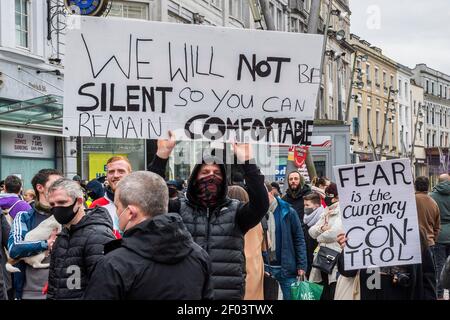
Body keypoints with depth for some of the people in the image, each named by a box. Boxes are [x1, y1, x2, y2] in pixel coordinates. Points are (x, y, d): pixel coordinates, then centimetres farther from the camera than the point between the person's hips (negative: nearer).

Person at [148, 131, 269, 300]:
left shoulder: (235, 211, 7)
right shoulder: (180, 209, 7)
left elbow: (261, 203, -12)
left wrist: (247, 162, -22)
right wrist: (162, 155, -19)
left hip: (229, 294, 0)